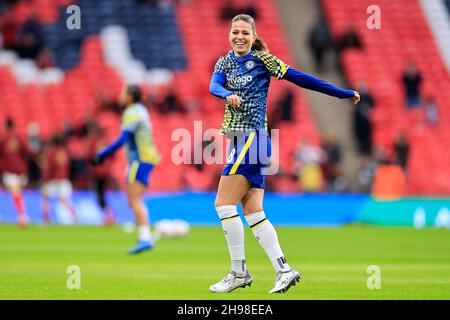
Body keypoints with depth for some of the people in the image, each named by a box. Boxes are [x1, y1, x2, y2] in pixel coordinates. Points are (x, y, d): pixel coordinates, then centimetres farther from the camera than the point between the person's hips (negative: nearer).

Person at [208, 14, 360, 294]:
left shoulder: (262, 59, -3)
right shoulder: (225, 62, 14)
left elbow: (298, 77, -2)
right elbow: (214, 85, -5)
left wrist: (343, 93, -2)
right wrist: (228, 95, -30)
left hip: (253, 139, -7)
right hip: (239, 141, 7)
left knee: (224, 205, -9)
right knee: (252, 213, 3)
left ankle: (239, 272, -3)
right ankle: (284, 271, 4)